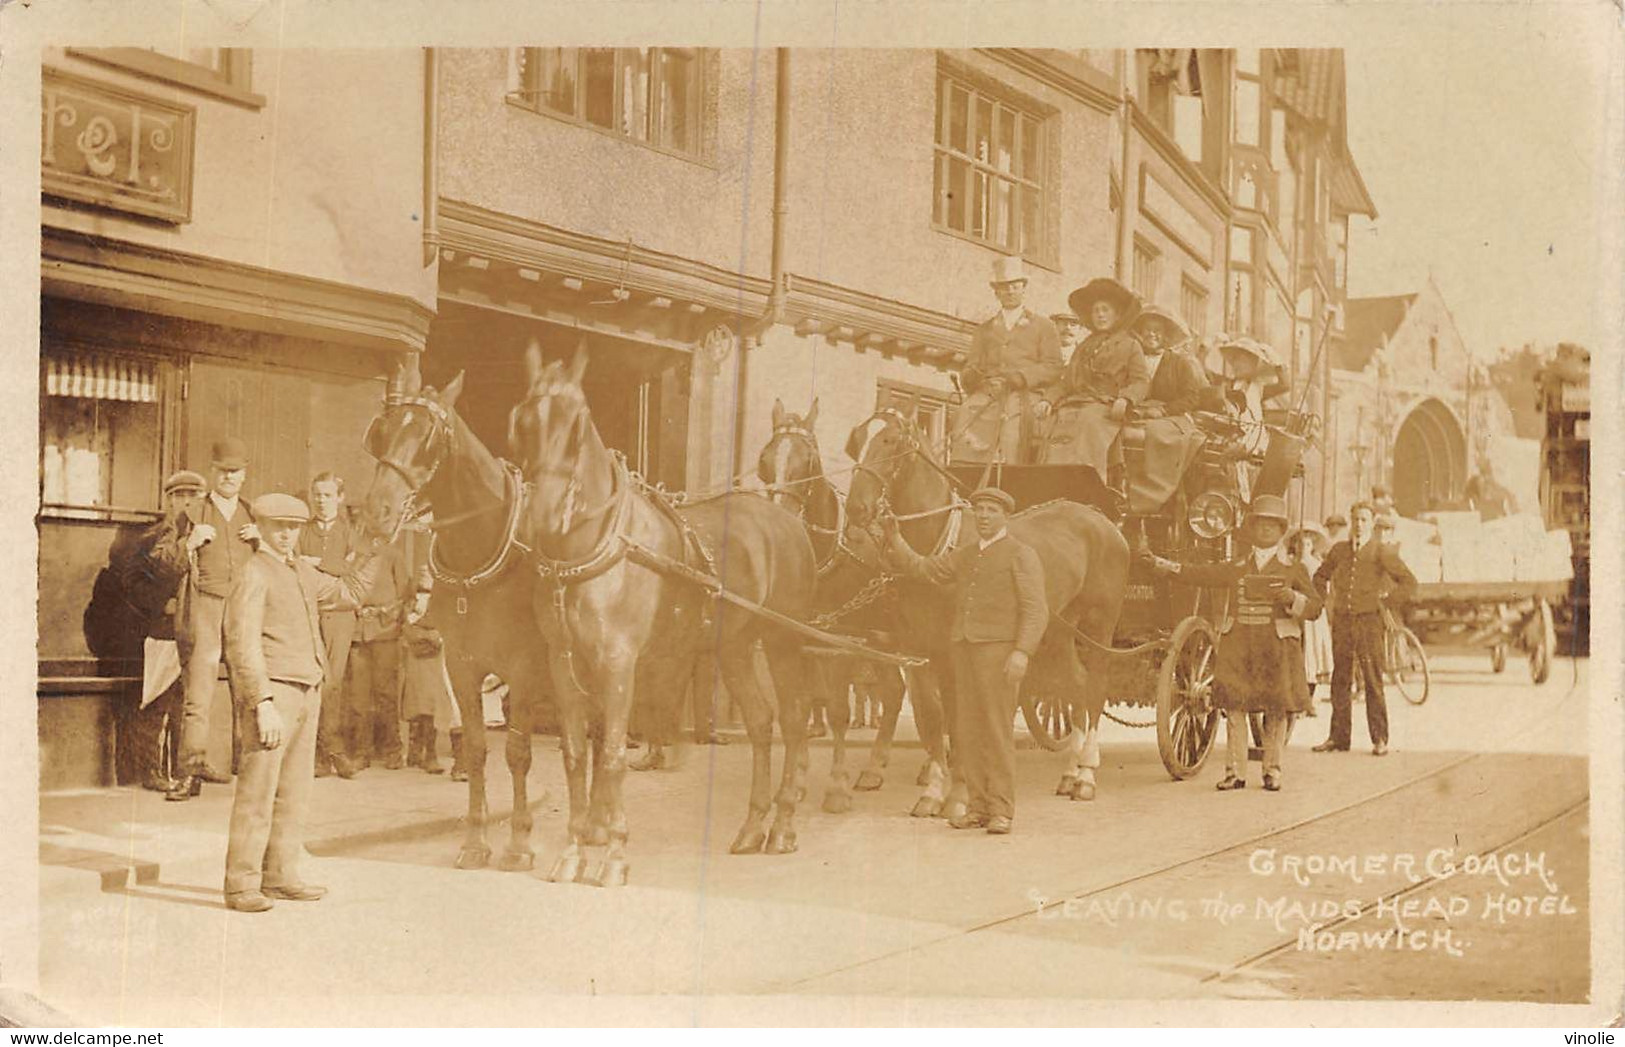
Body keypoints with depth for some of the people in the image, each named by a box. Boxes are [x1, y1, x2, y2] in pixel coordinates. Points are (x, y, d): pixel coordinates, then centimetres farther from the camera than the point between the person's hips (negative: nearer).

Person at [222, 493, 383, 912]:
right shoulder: (254, 575, -9)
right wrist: (263, 704, -21)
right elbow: (243, 645, -16)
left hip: (307, 691, 8)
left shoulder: (303, 574, 16)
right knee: (258, 791, -8)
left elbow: (348, 592, 32)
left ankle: (280, 877, 18)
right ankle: (241, 885, -4)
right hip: (271, 692, -8)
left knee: (294, 792, 11)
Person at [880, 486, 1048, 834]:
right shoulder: (963, 556, 20)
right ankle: (978, 806, 12)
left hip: (999, 649, -6)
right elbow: (918, 568, 20)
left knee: (998, 730, -7)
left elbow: (1036, 610, -8)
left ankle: (1001, 810, -2)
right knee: (966, 731, 5)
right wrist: (894, 539, 6)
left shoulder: (1021, 555, 0)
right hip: (963, 648, 6)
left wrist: (1022, 652, -20)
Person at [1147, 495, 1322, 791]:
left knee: (1276, 710, 0)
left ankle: (1272, 770, 12)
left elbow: (1315, 607, 5)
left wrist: (1293, 598, -16)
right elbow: (1202, 574, 14)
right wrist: (1162, 564, 6)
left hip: (1278, 646, -2)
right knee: (1233, 705, -4)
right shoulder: (1235, 569, 17)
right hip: (1238, 644, 2)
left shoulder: (1294, 569, 9)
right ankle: (1235, 771, 2)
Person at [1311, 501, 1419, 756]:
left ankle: (1379, 740, 3)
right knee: (1340, 681, 7)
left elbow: (1409, 581, -1)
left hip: (1368, 621, -4)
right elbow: (1320, 576, 26)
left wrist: (1389, 599, -3)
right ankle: (1339, 737, 13)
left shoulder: (1381, 552, -1)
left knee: (1373, 682, -3)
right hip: (1341, 621, 4)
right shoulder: (1339, 549, 12)